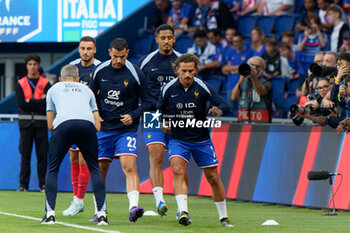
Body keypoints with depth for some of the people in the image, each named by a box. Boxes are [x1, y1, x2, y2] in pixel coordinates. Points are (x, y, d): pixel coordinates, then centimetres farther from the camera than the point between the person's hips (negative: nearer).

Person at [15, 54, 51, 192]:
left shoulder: (45, 83, 7)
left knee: (42, 154, -2)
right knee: (25, 154, -1)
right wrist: (40, 102, -7)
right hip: (25, 122, 0)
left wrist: (30, 101, -10)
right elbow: (21, 104, -5)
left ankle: (43, 184, 3)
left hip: (41, 122, 0)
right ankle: (23, 184, 1)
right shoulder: (20, 84, 8)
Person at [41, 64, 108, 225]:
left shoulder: (54, 89, 30)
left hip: (63, 124, -1)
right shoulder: (86, 90, 33)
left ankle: (50, 213, 5)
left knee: (52, 169, 15)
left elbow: (50, 125, 26)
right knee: (94, 169, 15)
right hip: (87, 124, 1)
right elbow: (97, 125, 26)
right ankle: (101, 213, 4)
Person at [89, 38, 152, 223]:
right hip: (103, 129, 3)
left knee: (129, 166, -19)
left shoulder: (135, 74, -8)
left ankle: (133, 207, -29)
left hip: (126, 129, -3)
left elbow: (147, 102, 0)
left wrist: (133, 116, -14)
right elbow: (92, 95, 17)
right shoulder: (99, 71, 1)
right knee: (100, 169, 7)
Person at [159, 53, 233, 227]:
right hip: (178, 138, 0)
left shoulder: (202, 87, -9)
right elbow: (161, 110, 14)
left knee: (213, 177, 4)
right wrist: (163, 122, -5)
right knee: (178, 170, -26)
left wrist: (218, 109, -32)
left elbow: (225, 105, -10)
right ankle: (183, 211, -37)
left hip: (201, 139, 1)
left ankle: (223, 216, 20)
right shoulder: (168, 89, -5)